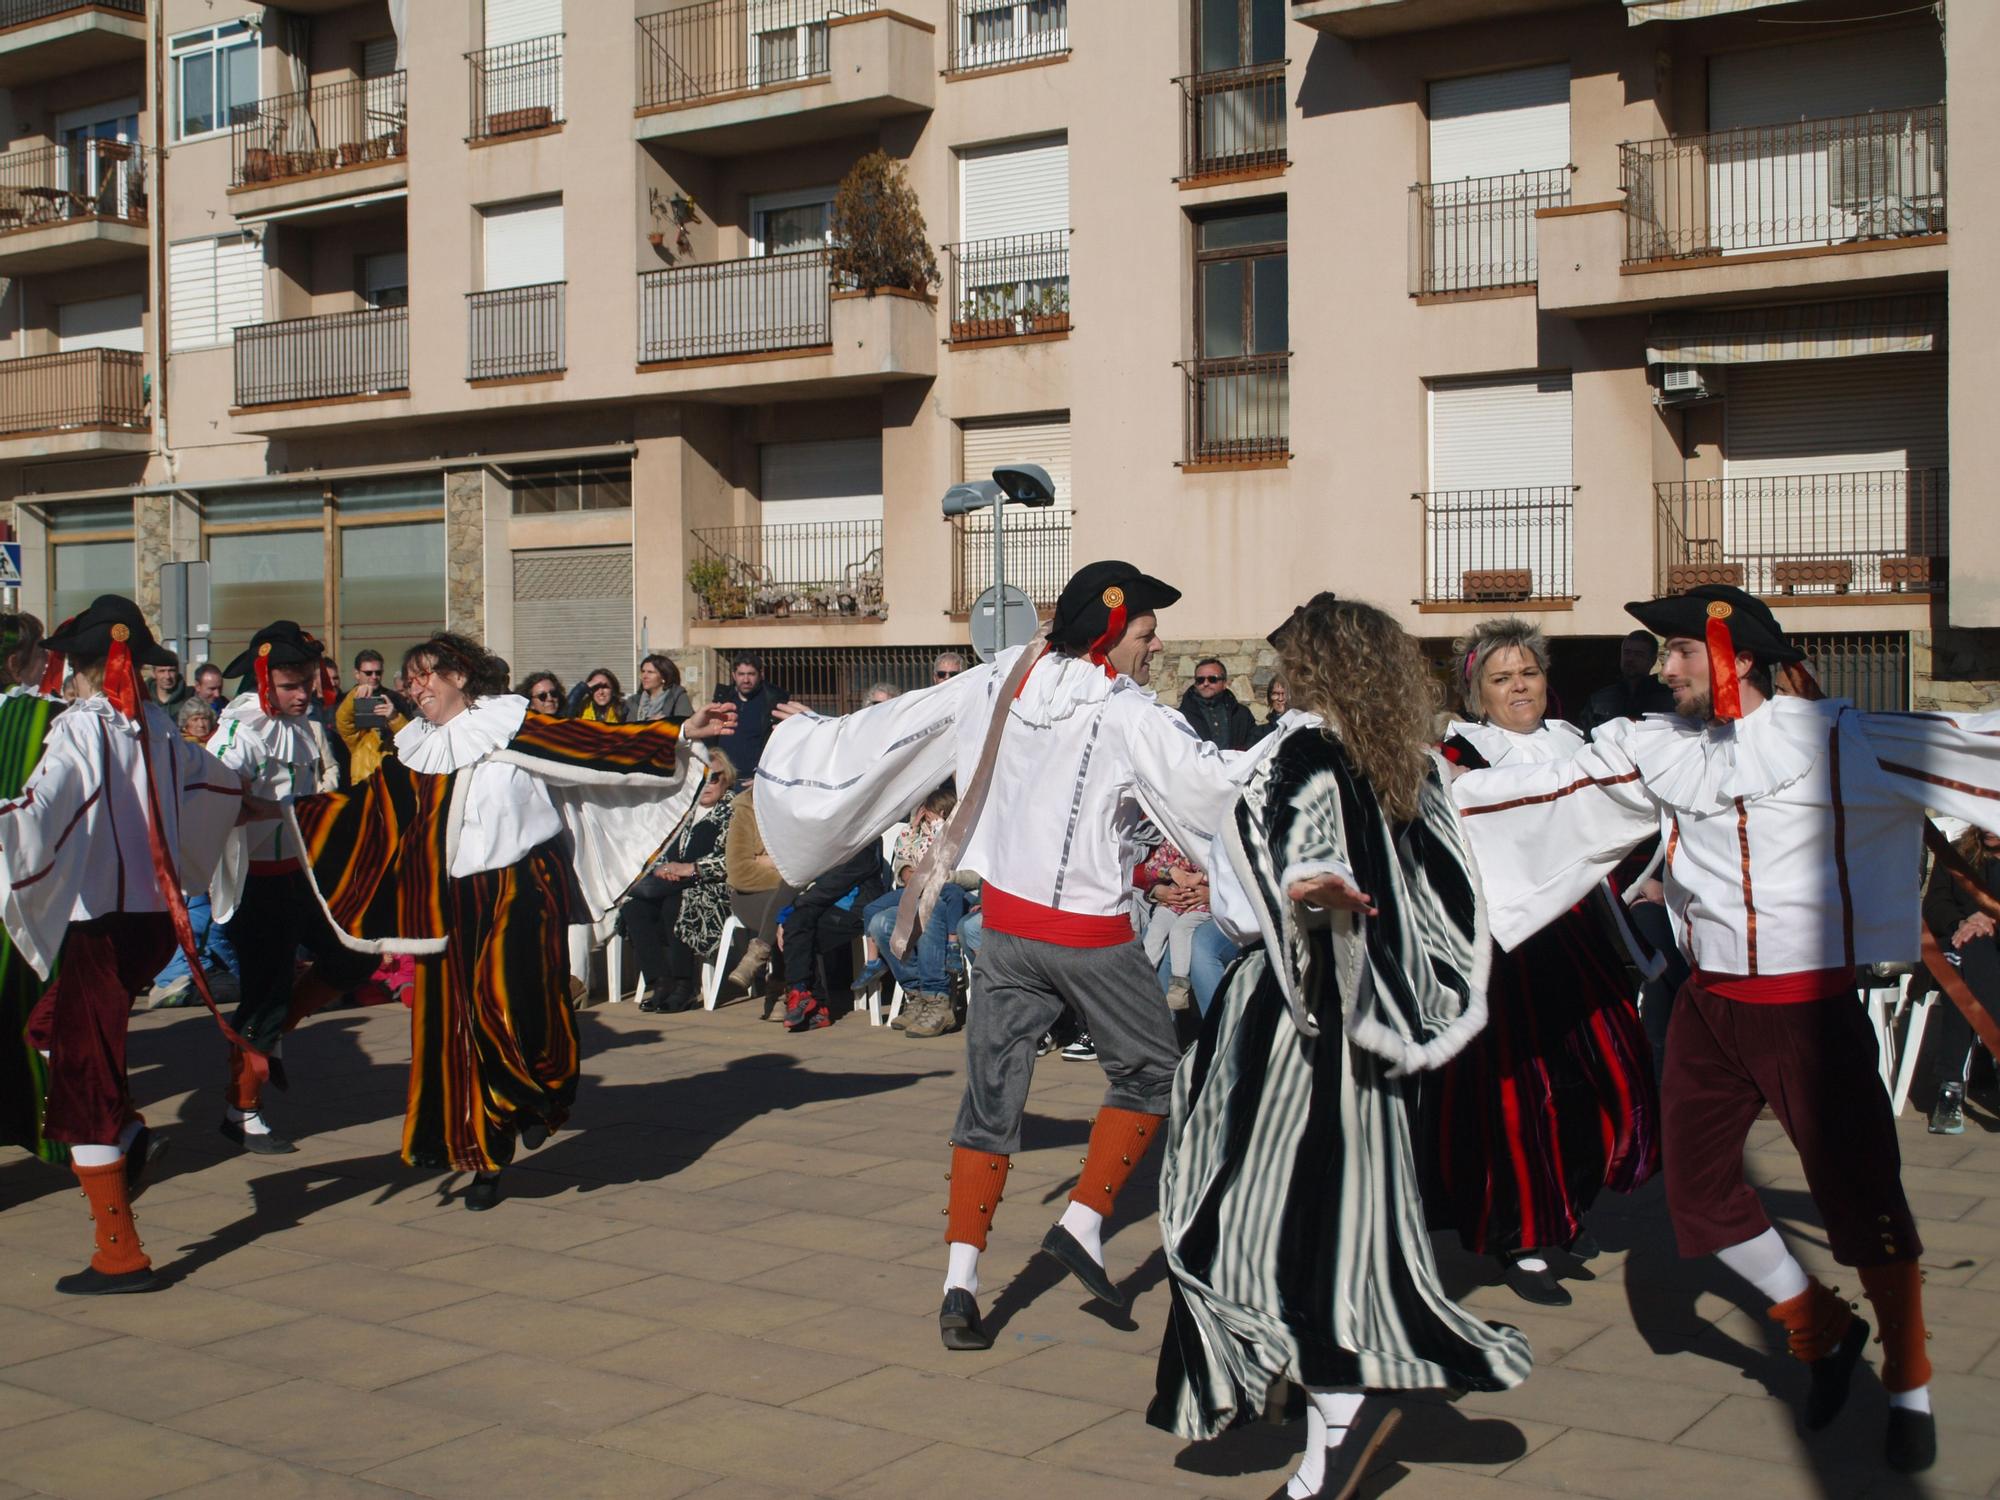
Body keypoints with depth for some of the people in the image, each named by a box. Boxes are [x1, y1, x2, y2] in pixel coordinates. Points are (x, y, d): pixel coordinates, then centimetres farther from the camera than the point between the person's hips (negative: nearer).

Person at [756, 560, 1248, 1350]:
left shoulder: (993, 686, 1)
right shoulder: (1130, 715, -15)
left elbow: (888, 728, 9)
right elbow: (1212, 788, -21)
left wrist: (808, 732, 25)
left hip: (1006, 922, 5)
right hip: (1091, 935, -5)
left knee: (991, 1098, 9)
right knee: (1148, 1071, 17)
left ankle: (960, 1283, 4)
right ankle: (1082, 1223, 9)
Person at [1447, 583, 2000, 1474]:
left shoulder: (1828, 740, -11)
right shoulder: (1653, 750, 3)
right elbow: (1532, 796, 9)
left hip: (1809, 1007, -5)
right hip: (1708, 1006, 5)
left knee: (1861, 1194, 1)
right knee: (1697, 1191, 11)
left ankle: (1909, 1389, 22)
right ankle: (1822, 1331, 33)